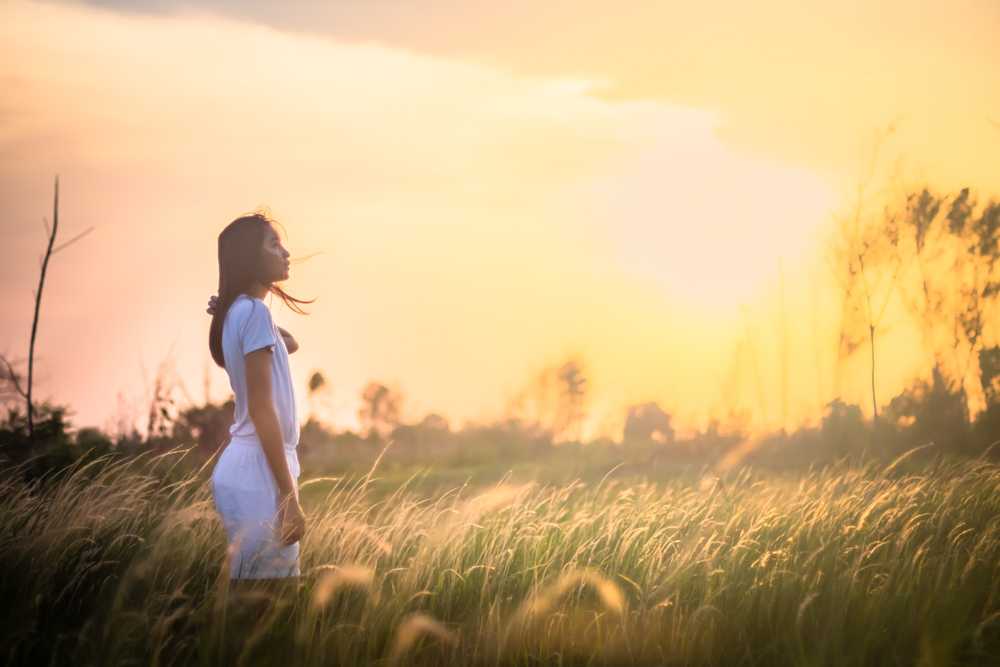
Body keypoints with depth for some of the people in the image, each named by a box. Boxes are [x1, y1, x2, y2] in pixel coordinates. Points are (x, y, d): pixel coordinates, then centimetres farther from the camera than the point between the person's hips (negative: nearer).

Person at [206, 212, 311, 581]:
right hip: (259, 474, -10)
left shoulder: (238, 311, 14)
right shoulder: (253, 312, -13)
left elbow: (290, 343, 33)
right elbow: (261, 409, -18)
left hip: (242, 466, 10)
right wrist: (289, 496, -18)